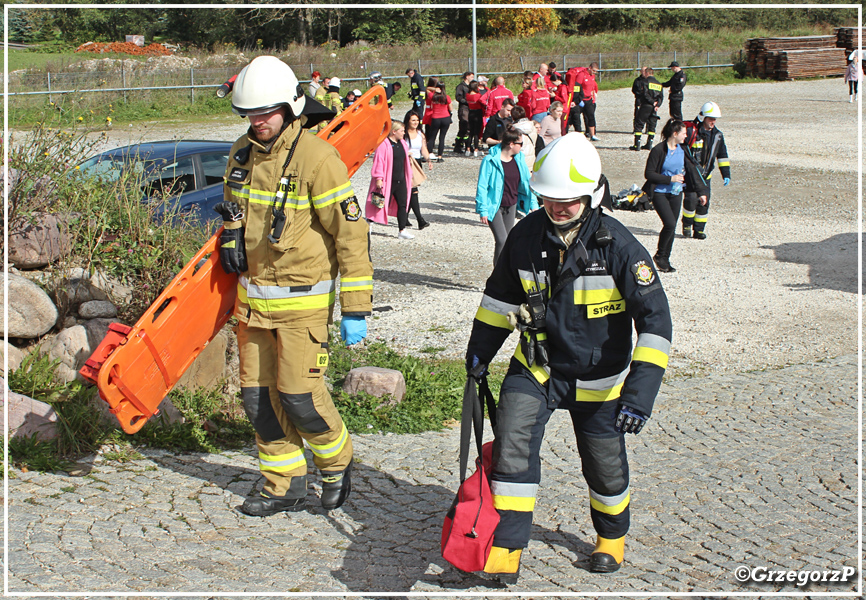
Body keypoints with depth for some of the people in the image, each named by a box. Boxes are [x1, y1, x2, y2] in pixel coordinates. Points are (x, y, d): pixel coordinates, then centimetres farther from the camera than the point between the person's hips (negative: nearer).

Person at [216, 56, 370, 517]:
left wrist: (355, 309, -16)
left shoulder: (316, 158, -16)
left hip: (301, 297, -7)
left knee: (299, 393, -7)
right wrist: (230, 242, 6)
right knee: (258, 394, 8)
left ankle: (337, 464, 20)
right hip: (252, 296, 7)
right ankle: (284, 487, 22)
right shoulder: (243, 153, 6)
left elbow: (351, 234, -15)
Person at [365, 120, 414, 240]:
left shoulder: (403, 144, 13)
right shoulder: (384, 144, -12)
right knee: (382, 204, 0)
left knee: (403, 204, 2)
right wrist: (379, 178, -18)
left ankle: (402, 231, 4)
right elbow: (379, 161, -14)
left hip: (401, 180, 7)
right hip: (387, 181, -7)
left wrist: (409, 178, 20)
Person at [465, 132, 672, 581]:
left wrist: (641, 390, -27)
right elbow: (501, 293, 11)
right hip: (537, 366, 2)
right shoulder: (526, 235, -9)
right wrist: (480, 349, 16)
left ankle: (612, 537, 42)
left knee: (605, 467, 12)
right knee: (513, 441, -18)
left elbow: (655, 319, -19)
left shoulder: (616, 245, -20)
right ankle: (506, 550, -8)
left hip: (597, 376, -2)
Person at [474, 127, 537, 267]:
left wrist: (533, 204, 11)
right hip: (495, 206, -6)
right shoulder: (490, 161, -14)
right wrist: (483, 210, -16)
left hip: (511, 206, 6)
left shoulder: (518, 161, 4)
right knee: (502, 241, -15)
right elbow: (482, 186, -12)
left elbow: (527, 183, 14)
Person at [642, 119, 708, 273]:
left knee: (672, 227, 7)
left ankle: (665, 260, 18)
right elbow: (649, 173, -12)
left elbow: (692, 171, 11)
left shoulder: (683, 150, 4)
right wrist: (670, 179, -18)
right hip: (660, 193, -6)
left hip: (676, 193, 6)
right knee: (670, 223, -18)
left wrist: (701, 192, 8)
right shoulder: (659, 150, -13)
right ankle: (659, 256, 1)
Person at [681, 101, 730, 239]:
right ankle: (687, 224, 6)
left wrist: (726, 175, 10)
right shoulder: (691, 132, -12)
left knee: (704, 203, 1)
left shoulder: (717, 135, 6)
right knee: (691, 199, -18)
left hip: (705, 175, 5)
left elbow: (722, 156, 15)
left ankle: (699, 230, 14)